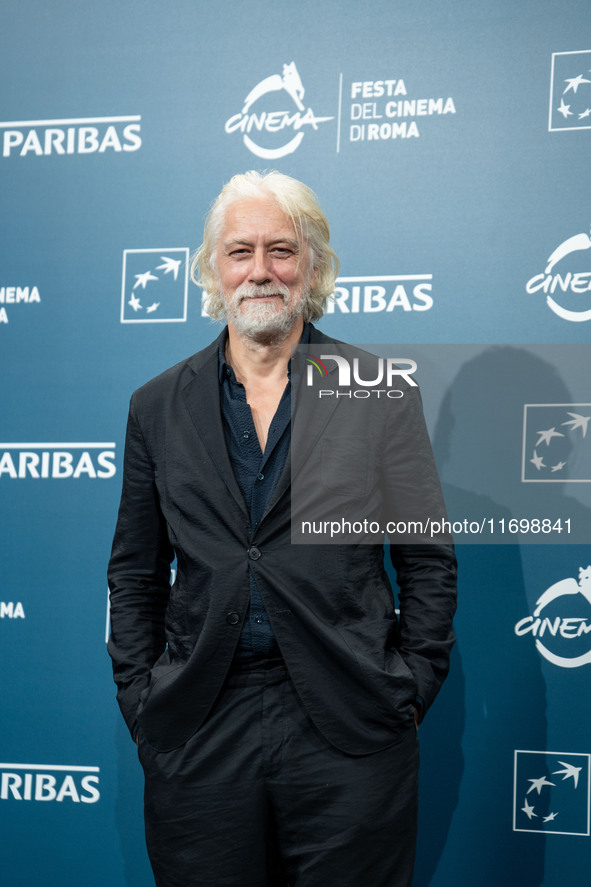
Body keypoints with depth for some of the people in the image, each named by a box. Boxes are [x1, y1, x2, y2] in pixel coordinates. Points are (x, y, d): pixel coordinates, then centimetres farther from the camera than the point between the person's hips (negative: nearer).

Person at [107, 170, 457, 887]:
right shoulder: (159, 406, 9)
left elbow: (430, 564, 5)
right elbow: (134, 576, 13)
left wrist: (405, 695, -2)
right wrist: (143, 706, 4)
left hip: (348, 732, -1)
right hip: (198, 735, 2)